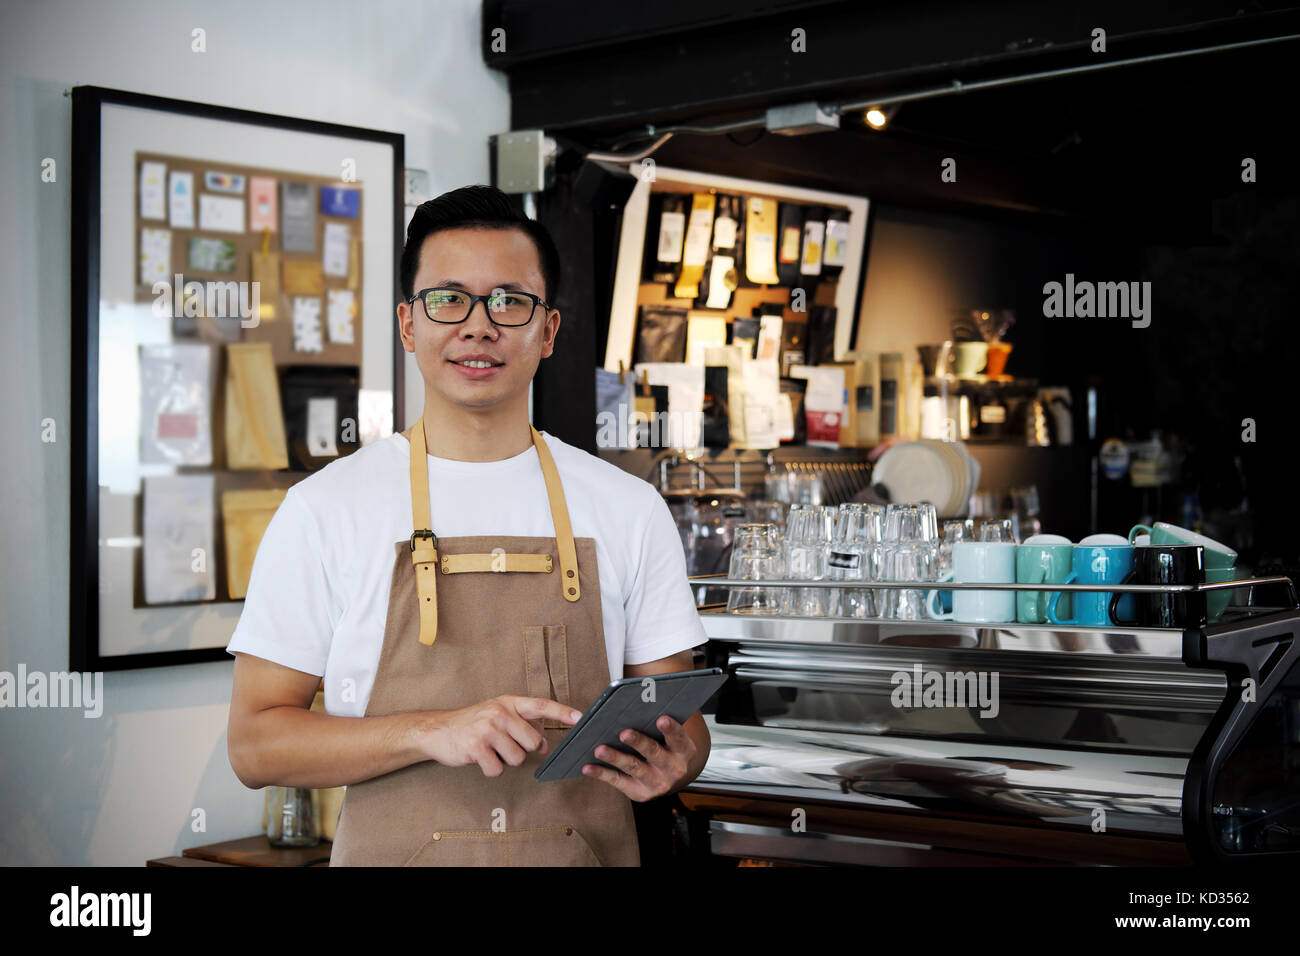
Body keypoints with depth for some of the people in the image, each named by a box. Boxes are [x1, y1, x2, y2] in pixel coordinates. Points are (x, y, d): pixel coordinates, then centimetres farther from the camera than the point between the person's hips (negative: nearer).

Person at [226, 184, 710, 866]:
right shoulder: (323, 509, -3)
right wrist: (434, 732, -19)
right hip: (397, 855, -1)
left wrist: (668, 761, -15)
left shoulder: (630, 508, 4)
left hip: (588, 857, 2)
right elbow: (254, 744, -5)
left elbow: (677, 715, 8)